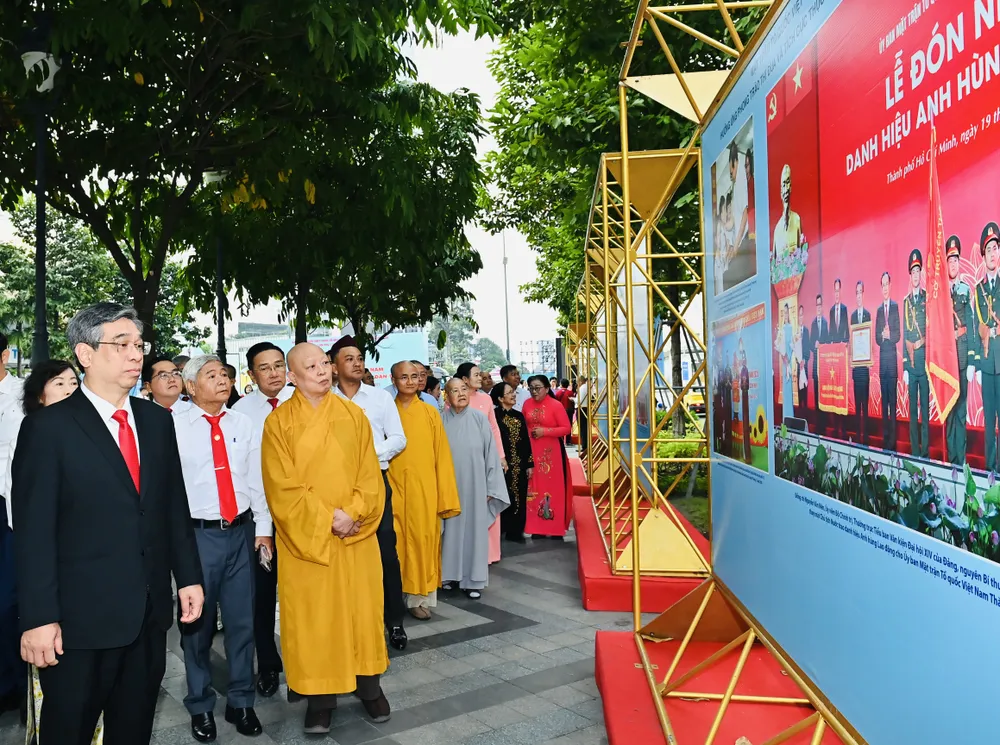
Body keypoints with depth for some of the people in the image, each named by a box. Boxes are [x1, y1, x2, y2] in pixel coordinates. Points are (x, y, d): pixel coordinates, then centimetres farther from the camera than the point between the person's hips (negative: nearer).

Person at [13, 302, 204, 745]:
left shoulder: (157, 421, 7)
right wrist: (38, 618, -13)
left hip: (150, 611, 5)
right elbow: (33, 532, -11)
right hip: (82, 618, -4)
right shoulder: (48, 428, -9)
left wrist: (188, 576, 8)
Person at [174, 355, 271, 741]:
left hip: (240, 531, 3)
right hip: (196, 533, -3)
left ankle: (241, 702, 28)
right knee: (196, 622, 10)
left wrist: (263, 528, 6)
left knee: (242, 620, 11)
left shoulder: (244, 424, 5)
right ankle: (200, 707, 30)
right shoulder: (174, 427, -6)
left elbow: (257, 478, 8)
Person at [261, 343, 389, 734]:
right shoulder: (279, 422, -4)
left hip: (356, 534, 2)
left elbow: (369, 472, 2)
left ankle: (368, 685, 25)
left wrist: (353, 513, -12)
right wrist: (327, 517, -14)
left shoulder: (353, 414, 4)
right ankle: (320, 697, 18)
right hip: (306, 536, -2)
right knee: (312, 615, 5)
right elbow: (282, 485, -9)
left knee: (361, 607, 9)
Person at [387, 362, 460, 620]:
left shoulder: (430, 413, 3)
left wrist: (445, 497, -2)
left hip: (424, 489, 0)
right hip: (394, 488, 0)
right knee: (395, 544, 4)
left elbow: (442, 455, 3)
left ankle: (419, 597, 16)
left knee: (423, 540, 5)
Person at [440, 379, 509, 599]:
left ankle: (472, 579, 15)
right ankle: (450, 574, 24)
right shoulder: (441, 421, -3)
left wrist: (491, 487, -2)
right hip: (450, 485, 0)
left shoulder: (479, 419, -4)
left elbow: (490, 453, -1)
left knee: (474, 528, 5)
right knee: (451, 528, 9)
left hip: (475, 485, 0)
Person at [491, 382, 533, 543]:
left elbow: (526, 441, 11)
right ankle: (500, 530, 15)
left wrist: (530, 464, 8)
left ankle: (515, 531, 19)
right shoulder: (494, 416, -8)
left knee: (519, 498, 9)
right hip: (502, 464, -5)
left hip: (520, 464, 5)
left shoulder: (519, 416, 10)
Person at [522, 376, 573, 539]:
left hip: (551, 452, -4)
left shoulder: (556, 405, -9)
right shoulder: (527, 404, 5)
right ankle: (537, 527, 14)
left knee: (553, 487, 0)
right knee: (534, 487, 6)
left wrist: (545, 431, -17)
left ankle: (556, 528, 9)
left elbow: (566, 428, -10)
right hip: (531, 451, 4)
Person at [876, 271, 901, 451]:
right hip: (882, 356, 5)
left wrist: (889, 335, -19)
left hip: (892, 356, -5)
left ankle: (892, 438, 0)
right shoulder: (879, 310, 14)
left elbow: (898, 335, -6)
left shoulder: (896, 306, -1)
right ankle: (885, 436, 12)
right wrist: (882, 335, -10)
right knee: (884, 398, 7)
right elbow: (877, 337, 8)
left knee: (892, 398, -4)